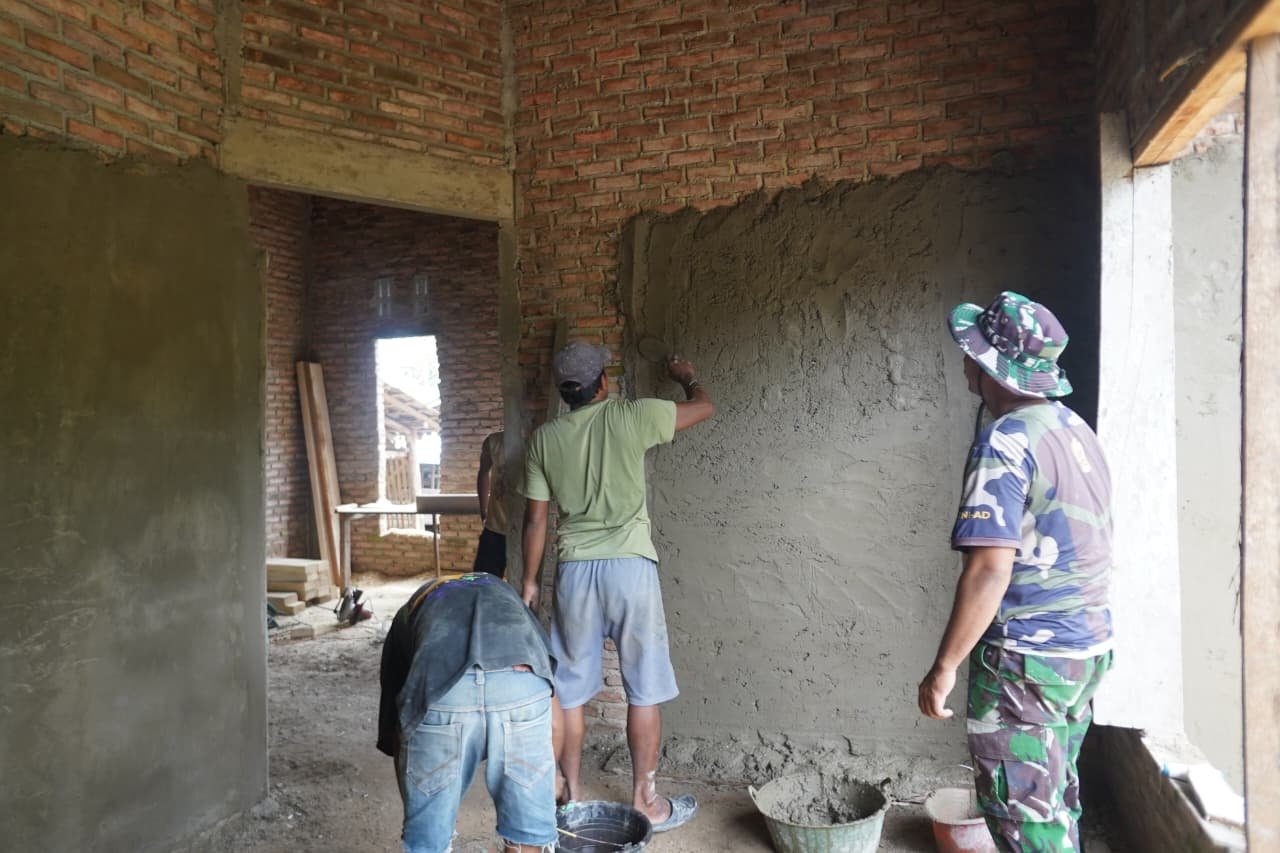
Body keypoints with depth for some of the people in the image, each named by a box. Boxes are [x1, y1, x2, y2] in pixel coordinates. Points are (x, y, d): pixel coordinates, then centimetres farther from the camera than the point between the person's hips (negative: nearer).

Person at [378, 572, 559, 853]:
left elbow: (393, 722, 38)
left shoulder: (408, 615, 39)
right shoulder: (506, 597, 42)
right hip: (522, 682, 1)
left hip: (439, 689, -1)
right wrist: (550, 779, 57)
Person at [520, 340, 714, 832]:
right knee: (644, 691, 8)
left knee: (570, 691, 13)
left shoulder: (544, 439, 4)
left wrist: (529, 580, 15)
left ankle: (571, 797, 25)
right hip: (630, 567, -3)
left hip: (575, 571, 3)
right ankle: (645, 803, 18)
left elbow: (535, 519, 5)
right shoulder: (630, 417, -5)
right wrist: (687, 376, 27)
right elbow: (705, 407, 6)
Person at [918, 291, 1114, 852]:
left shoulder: (1006, 441, -20)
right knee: (1057, 799, 22)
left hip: (1026, 661, -9)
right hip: (1090, 647, 9)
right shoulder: (1077, 429, 8)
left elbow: (990, 570, -25)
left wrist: (944, 668, -18)